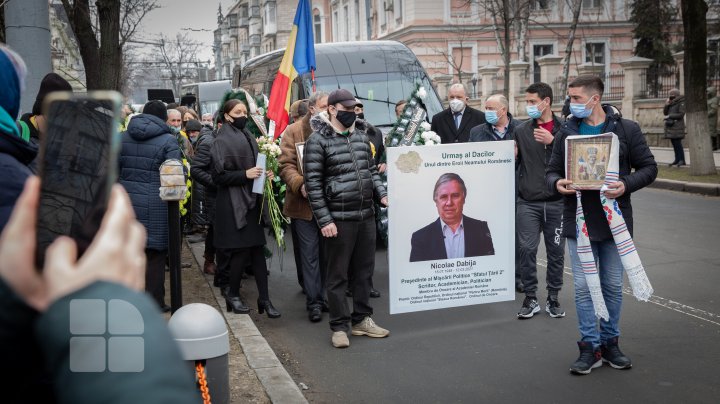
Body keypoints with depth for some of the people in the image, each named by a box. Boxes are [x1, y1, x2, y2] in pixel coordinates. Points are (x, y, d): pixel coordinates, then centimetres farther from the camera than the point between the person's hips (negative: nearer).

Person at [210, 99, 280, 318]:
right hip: (233, 202, -7)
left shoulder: (248, 137, 13)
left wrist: (265, 174, 3)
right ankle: (233, 295, 15)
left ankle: (264, 298, 7)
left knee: (257, 248, 4)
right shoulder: (222, 141, -7)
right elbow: (219, 176, -12)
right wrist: (245, 174, -20)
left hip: (252, 199, 7)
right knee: (242, 249, -4)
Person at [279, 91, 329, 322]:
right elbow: (286, 165, -5)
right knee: (309, 253, 0)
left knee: (327, 252, 10)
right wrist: (299, 184, -22)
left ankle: (323, 296, 24)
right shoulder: (294, 132, 1)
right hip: (305, 203, -3)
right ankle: (314, 302, 7)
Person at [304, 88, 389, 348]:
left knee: (364, 270, 14)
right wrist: (324, 220, -14)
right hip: (339, 218, -6)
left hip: (366, 215, 7)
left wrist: (382, 193, 3)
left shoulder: (360, 135, 13)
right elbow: (313, 183, -10)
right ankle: (339, 326, 15)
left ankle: (361, 319, 29)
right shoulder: (318, 140, -8)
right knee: (338, 275, 3)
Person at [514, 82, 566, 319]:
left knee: (556, 252, 7)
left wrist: (552, 141, -16)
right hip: (528, 203, 1)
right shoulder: (521, 130, 8)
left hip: (557, 202, -1)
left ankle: (553, 298, 20)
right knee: (527, 250, -3)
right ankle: (530, 298, 10)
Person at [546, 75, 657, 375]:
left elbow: (649, 167, 1)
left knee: (613, 286, 10)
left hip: (615, 220, -1)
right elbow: (552, 171, 9)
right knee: (583, 287, 1)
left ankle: (610, 342, 26)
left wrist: (626, 184, -18)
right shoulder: (566, 132, 4)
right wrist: (557, 183, -15)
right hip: (579, 221, 1)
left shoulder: (626, 129, -1)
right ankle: (590, 347, 11)